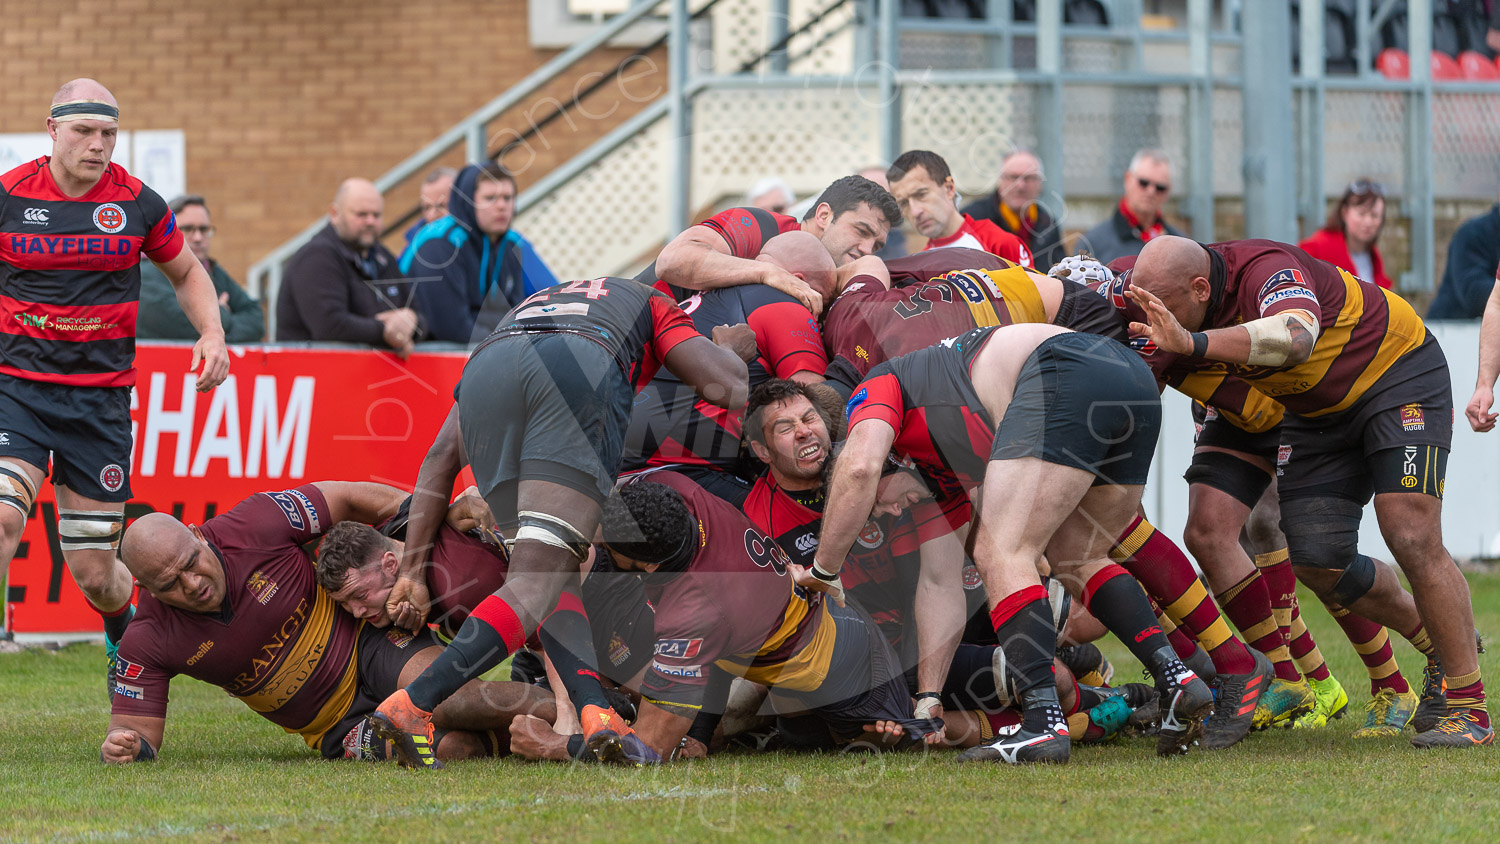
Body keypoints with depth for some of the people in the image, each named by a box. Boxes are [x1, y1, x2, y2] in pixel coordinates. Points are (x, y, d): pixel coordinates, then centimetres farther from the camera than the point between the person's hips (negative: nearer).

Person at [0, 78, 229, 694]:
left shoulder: (138, 203, 1)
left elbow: (186, 273, 18)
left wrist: (212, 333, 2)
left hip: (101, 398, 1)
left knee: (93, 572, 4)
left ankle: (126, 639, 38)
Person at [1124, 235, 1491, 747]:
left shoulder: (1267, 268, -35)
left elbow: (1295, 337, -56)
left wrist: (1192, 343, -67)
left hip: (1397, 373, -8)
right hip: (1315, 412, 8)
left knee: (1412, 538, -20)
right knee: (1316, 563, -3)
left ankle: (1469, 707, -12)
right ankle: (1436, 644, 21)